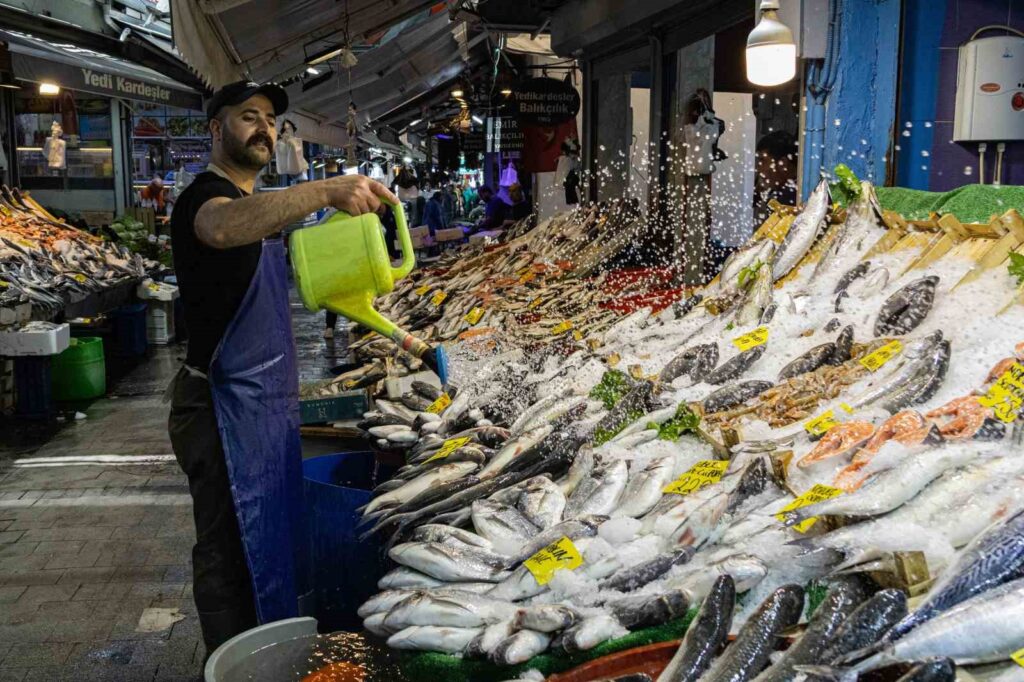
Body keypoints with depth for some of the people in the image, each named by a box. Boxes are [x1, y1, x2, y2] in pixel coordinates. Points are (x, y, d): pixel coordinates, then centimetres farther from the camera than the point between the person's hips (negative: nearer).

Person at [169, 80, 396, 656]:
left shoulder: (259, 204, 17)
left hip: (268, 405, 10)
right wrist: (326, 190, -53)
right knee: (230, 550, 0)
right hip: (226, 409, -10)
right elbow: (222, 228, -41)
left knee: (271, 538, 18)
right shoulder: (205, 196, -13)